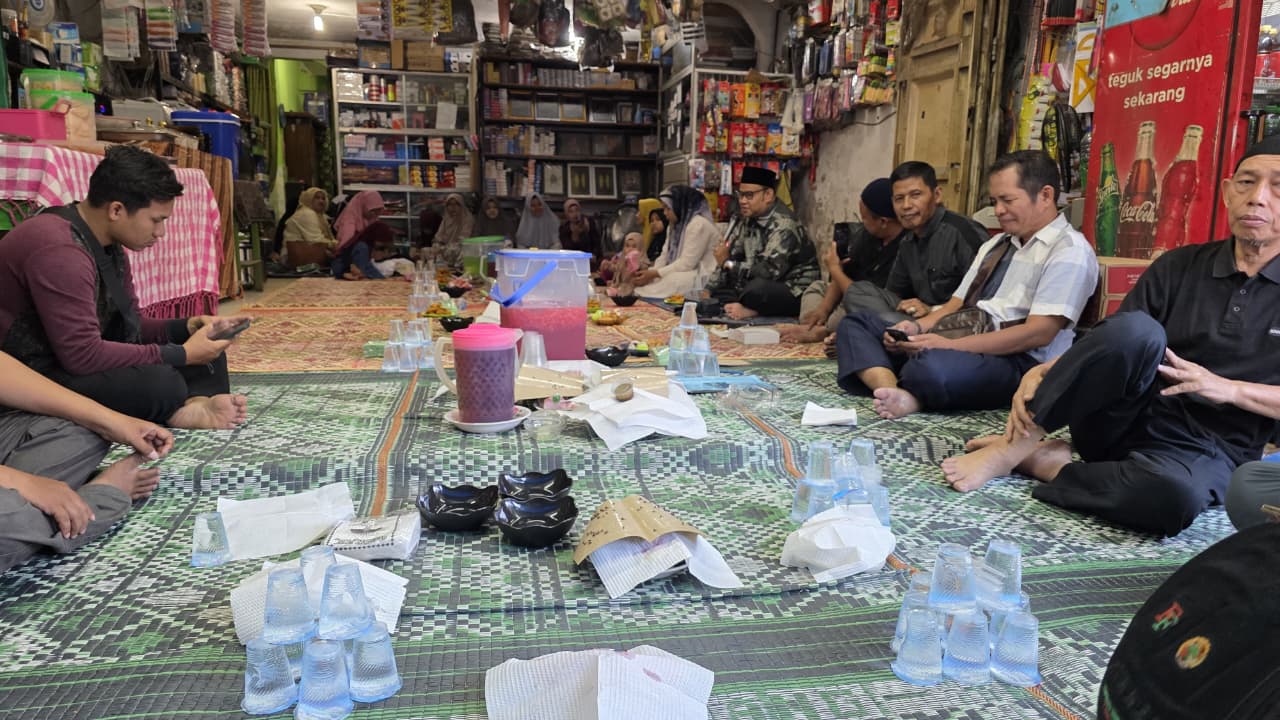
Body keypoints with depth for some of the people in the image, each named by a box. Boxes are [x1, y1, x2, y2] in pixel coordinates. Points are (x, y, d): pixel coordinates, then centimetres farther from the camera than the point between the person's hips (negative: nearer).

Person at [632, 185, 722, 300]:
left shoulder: (699, 224, -14)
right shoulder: (676, 225, 16)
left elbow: (686, 264, -20)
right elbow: (665, 257, 9)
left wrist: (654, 274, -19)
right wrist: (649, 273, -9)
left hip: (704, 277, -9)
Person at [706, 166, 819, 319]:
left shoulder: (784, 225, -21)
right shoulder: (749, 219, 4)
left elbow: (769, 271, -30)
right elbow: (731, 254, 8)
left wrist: (728, 264, -16)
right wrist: (708, 292, -3)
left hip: (794, 294, -8)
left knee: (757, 287, -36)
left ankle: (749, 309, -7)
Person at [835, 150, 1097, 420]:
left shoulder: (1069, 251, -4)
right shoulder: (995, 245, 23)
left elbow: (1039, 332, -15)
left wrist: (951, 345, -21)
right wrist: (918, 327, -4)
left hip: (1016, 359, -9)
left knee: (931, 366, -42)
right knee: (856, 323, -1)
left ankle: (914, 399, -10)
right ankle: (894, 392, -26)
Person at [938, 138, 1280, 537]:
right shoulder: (1180, 266, 9)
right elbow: (1111, 347, 4)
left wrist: (1230, 389, -14)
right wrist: (1040, 373, -13)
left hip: (1206, 448, -1)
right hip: (1124, 420, 2)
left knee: (1174, 495, -41)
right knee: (1135, 330, -33)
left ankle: (1044, 462, -18)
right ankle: (1013, 446, -24)